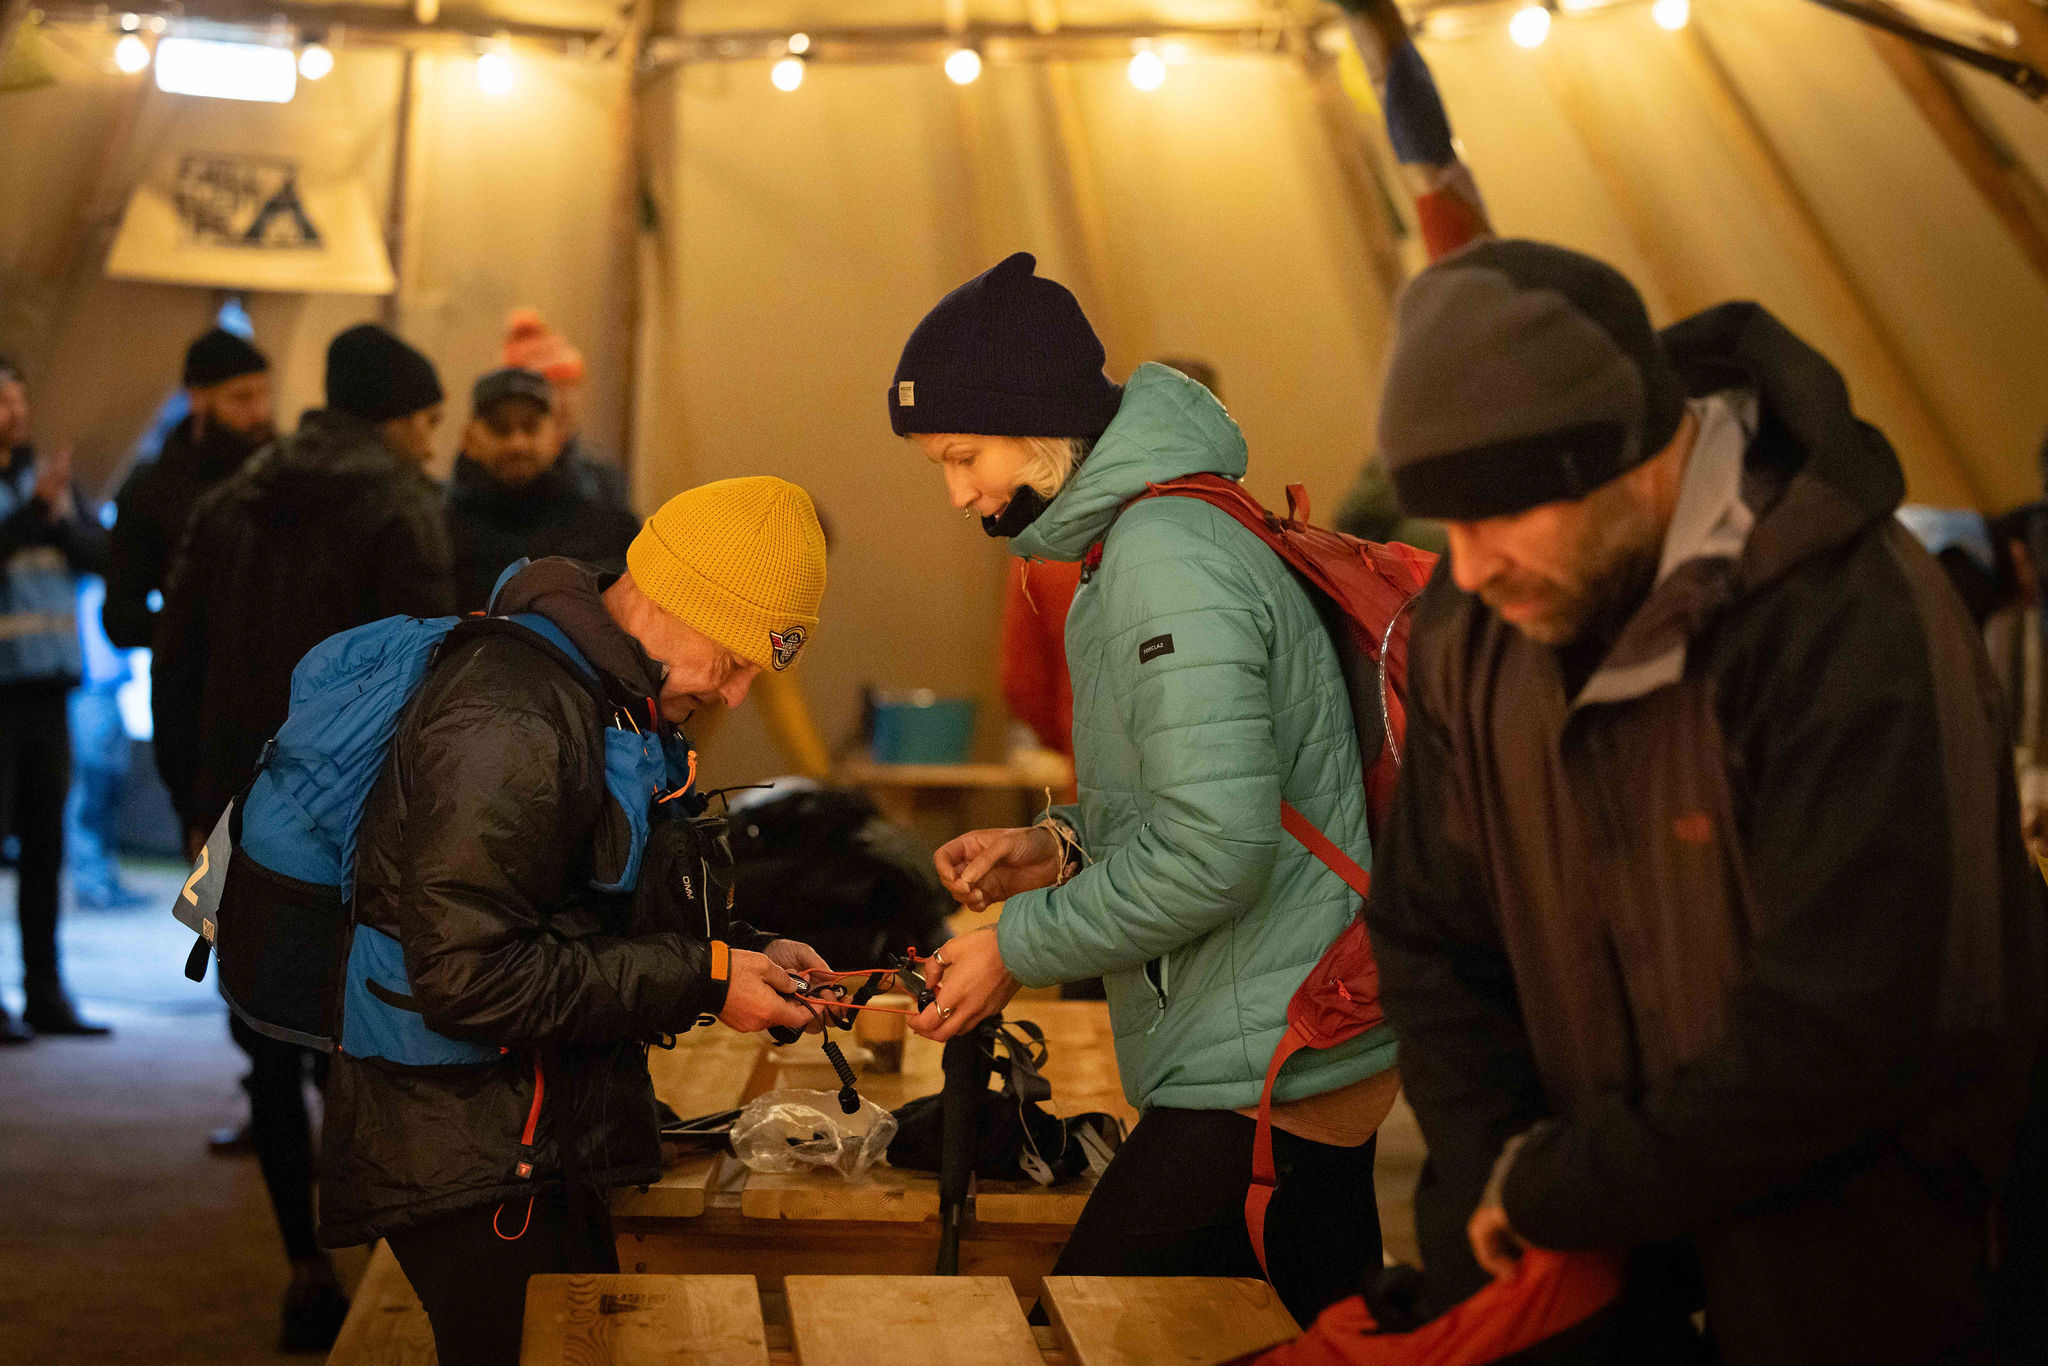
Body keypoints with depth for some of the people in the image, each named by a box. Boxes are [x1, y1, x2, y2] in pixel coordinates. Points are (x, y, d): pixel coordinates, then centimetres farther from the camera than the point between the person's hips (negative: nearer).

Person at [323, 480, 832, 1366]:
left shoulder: (599, 704, 12)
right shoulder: (509, 725, -21)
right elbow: (469, 978, -26)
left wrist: (745, 955, 5)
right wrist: (701, 978, -20)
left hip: (541, 1151, 10)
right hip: (471, 1171, -10)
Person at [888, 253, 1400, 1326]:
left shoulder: (1166, 561, -18)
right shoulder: (1138, 542, 15)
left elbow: (1210, 851, -24)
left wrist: (1019, 947, -13)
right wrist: (1061, 843, 9)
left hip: (1267, 1076, -10)